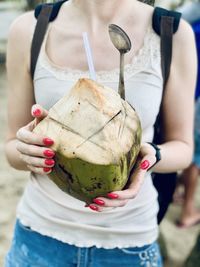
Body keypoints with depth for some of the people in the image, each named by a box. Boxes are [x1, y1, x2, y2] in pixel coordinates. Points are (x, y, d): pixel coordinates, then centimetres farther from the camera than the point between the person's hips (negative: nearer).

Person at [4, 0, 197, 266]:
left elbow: (182, 147, -2)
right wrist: (25, 150, -23)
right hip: (40, 232, 1)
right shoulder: (29, 30, -9)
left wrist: (152, 156, -24)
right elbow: (13, 145, 0)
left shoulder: (175, 34, -12)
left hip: (129, 241, 0)